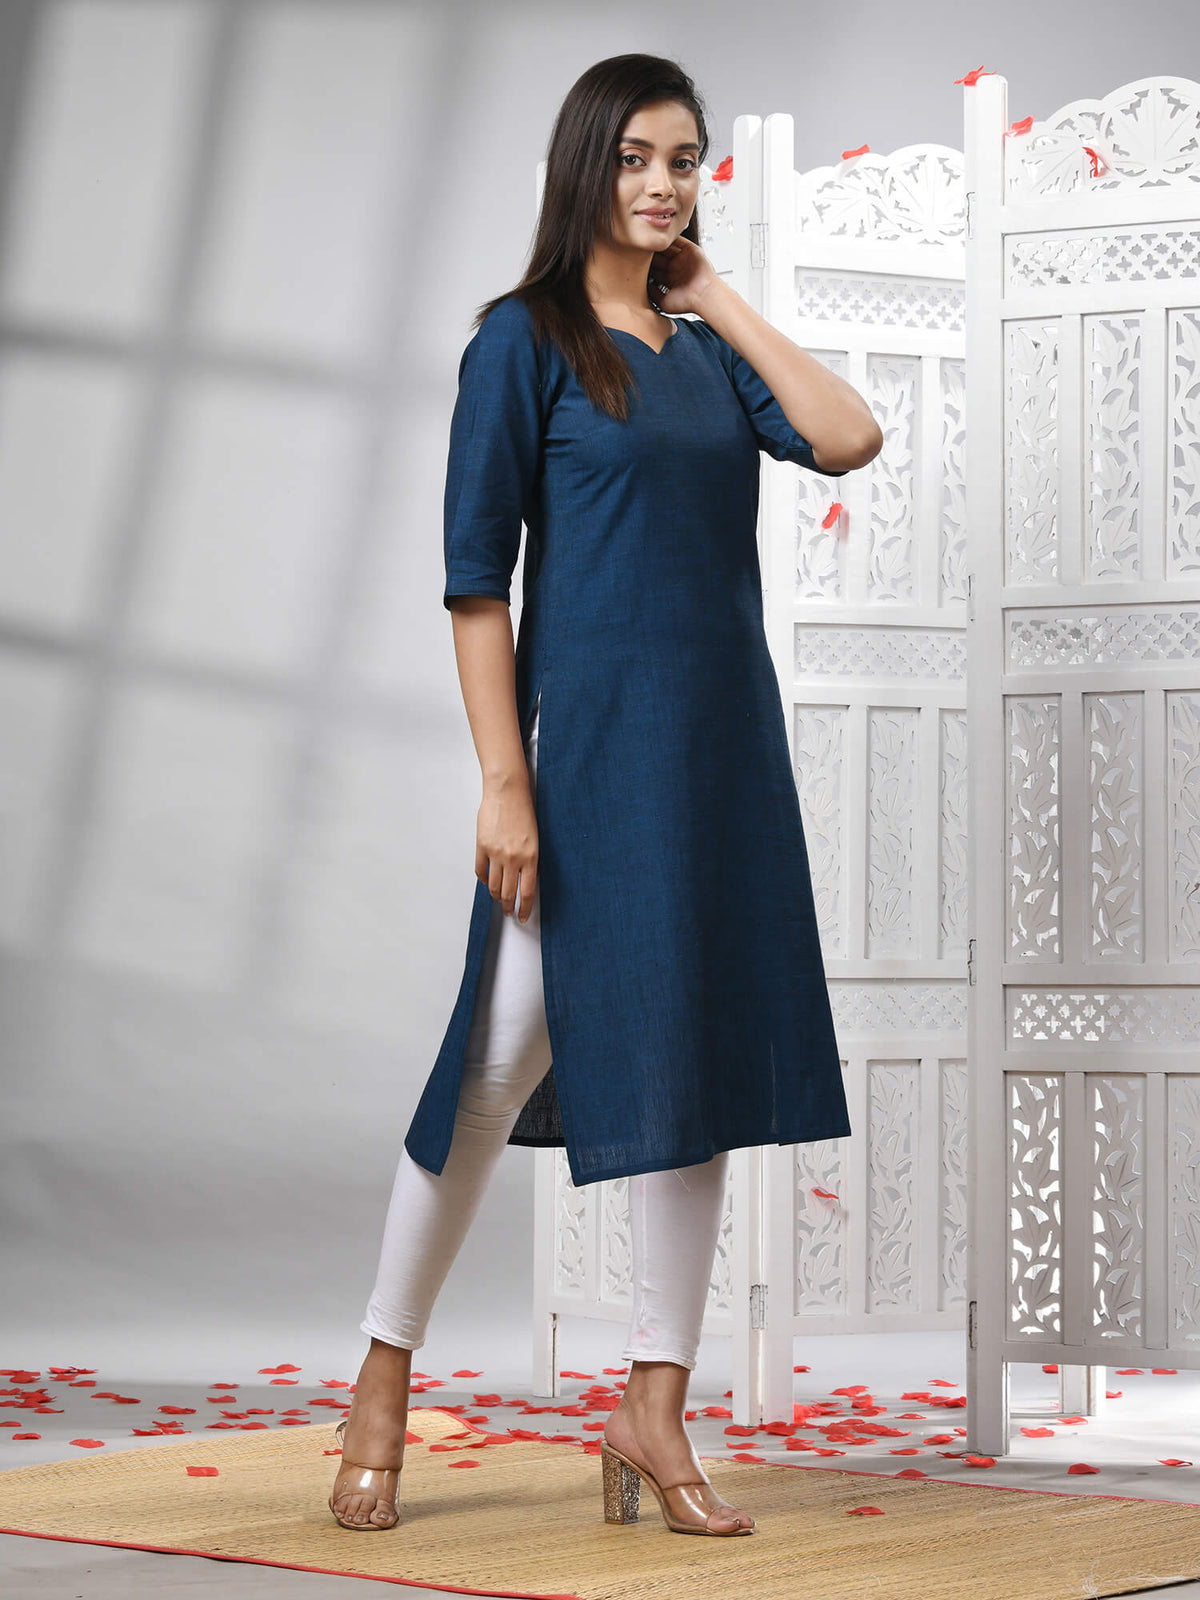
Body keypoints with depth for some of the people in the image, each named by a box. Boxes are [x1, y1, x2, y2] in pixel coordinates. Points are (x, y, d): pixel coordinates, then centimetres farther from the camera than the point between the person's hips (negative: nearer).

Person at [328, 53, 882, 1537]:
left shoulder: (705, 346, 14)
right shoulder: (526, 339, -3)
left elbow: (848, 437, -1)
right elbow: (475, 577, -9)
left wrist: (721, 298, 6)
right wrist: (504, 780, -16)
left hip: (723, 741, 6)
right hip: (591, 737, -6)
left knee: (704, 1053, 5)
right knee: (507, 1052, -4)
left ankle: (654, 1405, 13)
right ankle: (383, 1382, 13)